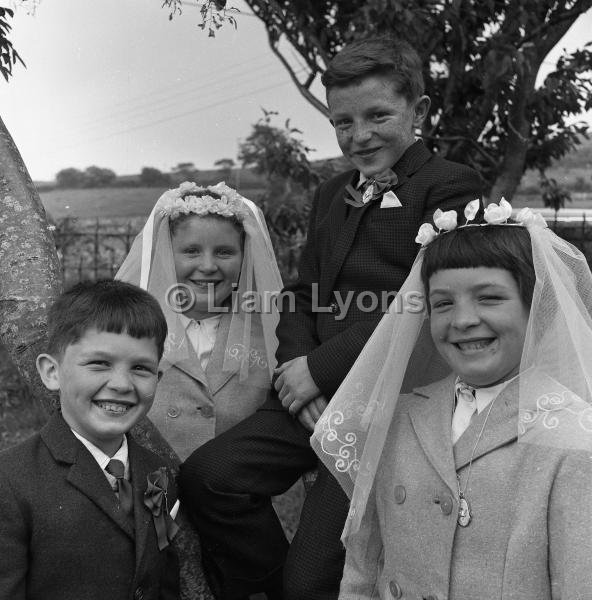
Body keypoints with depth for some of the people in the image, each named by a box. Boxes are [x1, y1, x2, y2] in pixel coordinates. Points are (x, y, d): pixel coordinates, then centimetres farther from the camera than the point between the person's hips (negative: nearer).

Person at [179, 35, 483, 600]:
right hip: (317, 397, 7)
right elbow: (301, 295, 16)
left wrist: (321, 368, -16)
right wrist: (298, 369, -5)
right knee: (206, 476, -11)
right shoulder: (330, 195, 18)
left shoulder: (450, 188, -7)